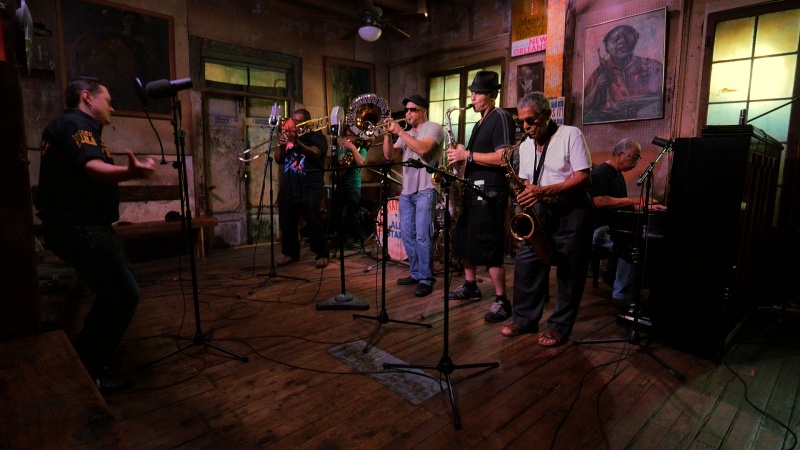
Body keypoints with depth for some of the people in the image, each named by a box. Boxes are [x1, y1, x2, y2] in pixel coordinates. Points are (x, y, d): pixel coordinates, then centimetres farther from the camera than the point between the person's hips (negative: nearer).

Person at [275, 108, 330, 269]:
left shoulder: (316, 136, 2)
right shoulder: (288, 136, 19)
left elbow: (315, 154, -18)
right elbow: (278, 159, 12)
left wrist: (296, 142, -33)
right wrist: (281, 146, -8)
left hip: (310, 187, -6)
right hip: (288, 187, 6)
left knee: (313, 222, -9)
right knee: (287, 222, 6)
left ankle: (322, 254, 1)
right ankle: (290, 253, 19)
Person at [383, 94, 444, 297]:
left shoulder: (433, 128, -2)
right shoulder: (406, 134, 20)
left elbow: (423, 149, -20)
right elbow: (389, 155, 12)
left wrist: (399, 132, -14)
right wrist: (388, 134, -1)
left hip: (425, 190, -8)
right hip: (406, 191, 8)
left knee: (422, 236, -10)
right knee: (407, 234, 10)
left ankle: (427, 279, -2)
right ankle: (416, 273, 22)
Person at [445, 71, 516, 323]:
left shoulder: (500, 118, -8)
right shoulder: (480, 122, 20)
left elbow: (502, 158, -20)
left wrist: (467, 155, -16)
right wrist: (460, 159, 7)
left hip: (490, 191, -10)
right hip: (473, 189, 10)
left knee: (488, 247, -9)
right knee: (463, 240, 15)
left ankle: (501, 301, 2)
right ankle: (470, 286, 31)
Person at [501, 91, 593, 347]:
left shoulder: (571, 135, -10)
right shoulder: (525, 146, 9)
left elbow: (584, 179, -16)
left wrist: (544, 191, -26)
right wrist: (525, 194, -5)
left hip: (572, 211, -5)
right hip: (541, 210, 6)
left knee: (569, 271, 0)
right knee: (525, 263, 1)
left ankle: (560, 327, 14)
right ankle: (525, 319, 16)